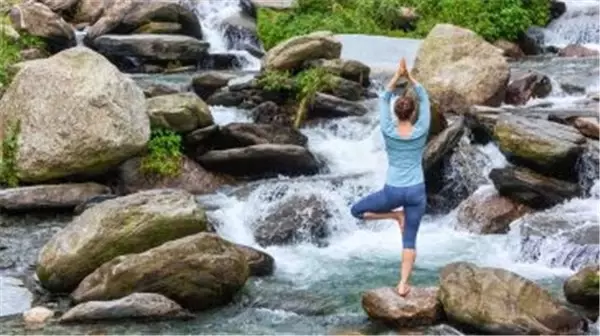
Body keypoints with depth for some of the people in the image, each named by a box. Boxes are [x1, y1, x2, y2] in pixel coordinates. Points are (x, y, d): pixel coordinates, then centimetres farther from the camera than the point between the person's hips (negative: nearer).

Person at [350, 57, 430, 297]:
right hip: (416, 191, 2)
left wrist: (397, 76, 2)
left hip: (392, 191, -2)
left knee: (356, 211, 20)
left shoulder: (388, 132, -9)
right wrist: (409, 77, 3)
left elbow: (383, 100, 3)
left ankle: (396, 215, 11)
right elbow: (425, 100, 5)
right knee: (410, 241, 7)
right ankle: (403, 284, -3)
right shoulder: (421, 132, -8)